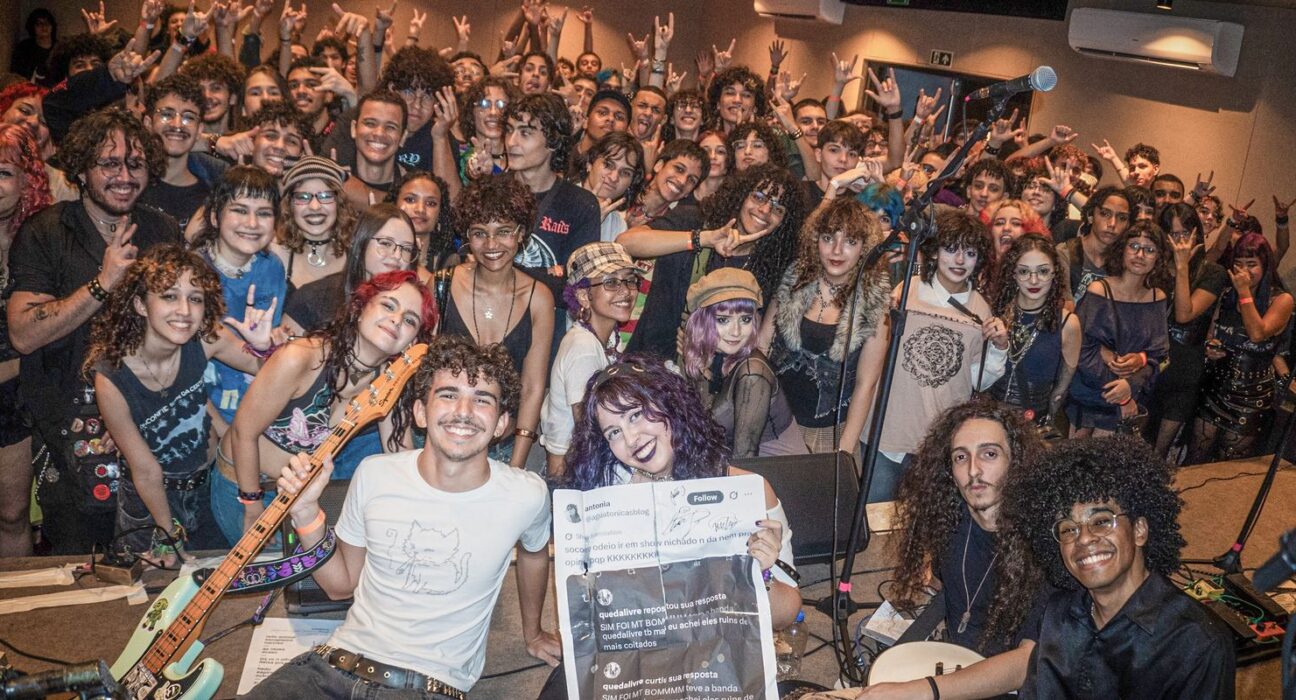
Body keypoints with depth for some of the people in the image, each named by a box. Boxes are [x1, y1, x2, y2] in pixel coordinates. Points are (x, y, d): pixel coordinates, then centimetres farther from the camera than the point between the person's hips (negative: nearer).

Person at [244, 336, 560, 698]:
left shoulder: (527, 497, -11)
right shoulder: (374, 475, -4)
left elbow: (534, 552, 13)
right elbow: (341, 584, 9)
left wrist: (532, 633, 26)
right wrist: (306, 513, -5)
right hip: (341, 661, 1)